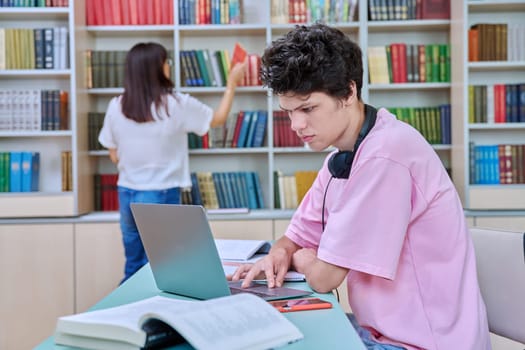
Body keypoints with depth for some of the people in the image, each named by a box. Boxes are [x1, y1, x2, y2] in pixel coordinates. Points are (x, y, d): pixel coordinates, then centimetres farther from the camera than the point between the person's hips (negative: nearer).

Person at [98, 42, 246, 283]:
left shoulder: (116, 106, -1)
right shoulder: (176, 104, -11)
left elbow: (115, 156, 7)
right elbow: (217, 119, 6)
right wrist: (232, 84, 18)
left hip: (127, 195, 4)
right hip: (161, 196, -4)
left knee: (133, 269, 16)